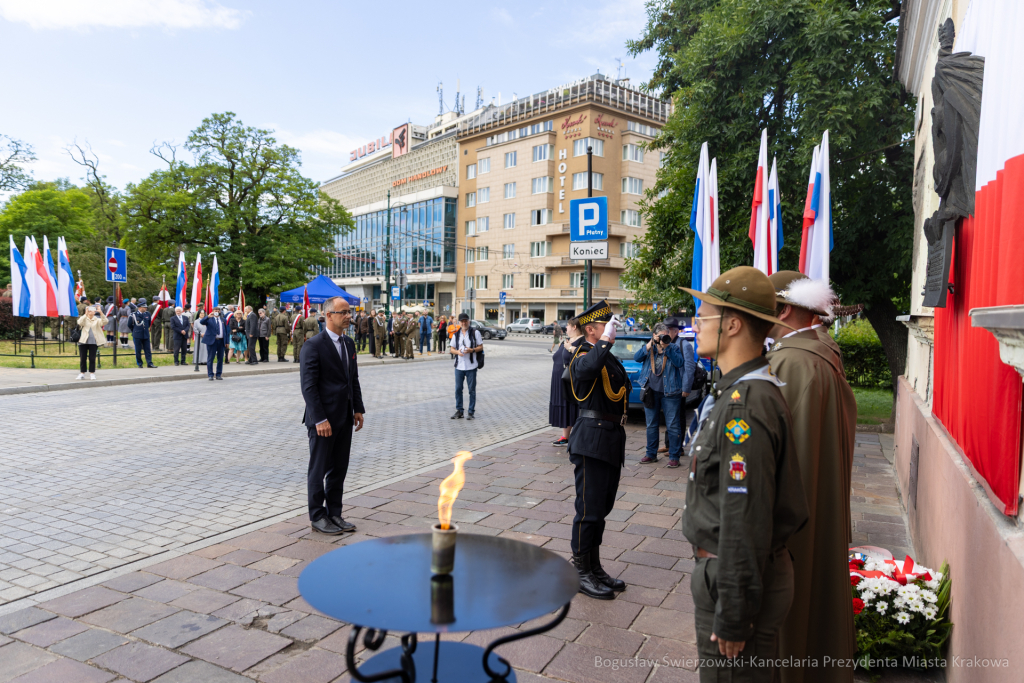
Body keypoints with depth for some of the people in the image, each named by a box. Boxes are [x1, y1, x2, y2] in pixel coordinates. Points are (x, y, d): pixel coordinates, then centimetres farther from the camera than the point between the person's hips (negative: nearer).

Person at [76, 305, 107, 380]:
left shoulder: (97, 320, 6)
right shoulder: (84, 318, 6)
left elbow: (104, 322, -13)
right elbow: (80, 322, -17)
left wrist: (101, 312, -24)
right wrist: (85, 314, -27)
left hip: (93, 342, 0)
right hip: (83, 341, 0)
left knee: (92, 358, 0)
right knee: (82, 358, 5)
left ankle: (92, 374, 8)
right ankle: (82, 373, 13)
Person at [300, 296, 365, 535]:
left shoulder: (349, 343, 11)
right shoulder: (313, 345, -13)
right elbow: (308, 385, -16)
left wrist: (358, 409, 8)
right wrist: (320, 419, -19)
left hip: (345, 418, 7)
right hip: (323, 418, -7)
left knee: (339, 469, 14)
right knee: (319, 470, 6)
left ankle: (334, 514, 25)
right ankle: (317, 517, 19)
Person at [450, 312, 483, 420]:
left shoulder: (475, 332, 0)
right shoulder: (456, 334, 10)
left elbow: (481, 347, 1)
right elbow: (452, 349, 12)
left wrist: (472, 350, -18)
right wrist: (457, 352, -10)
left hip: (471, 366, -3)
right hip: (459, 366, 3)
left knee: (472, 389, 3)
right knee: (458, 389, 6)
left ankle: (471, 412, 11)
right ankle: (459, 411, 17)